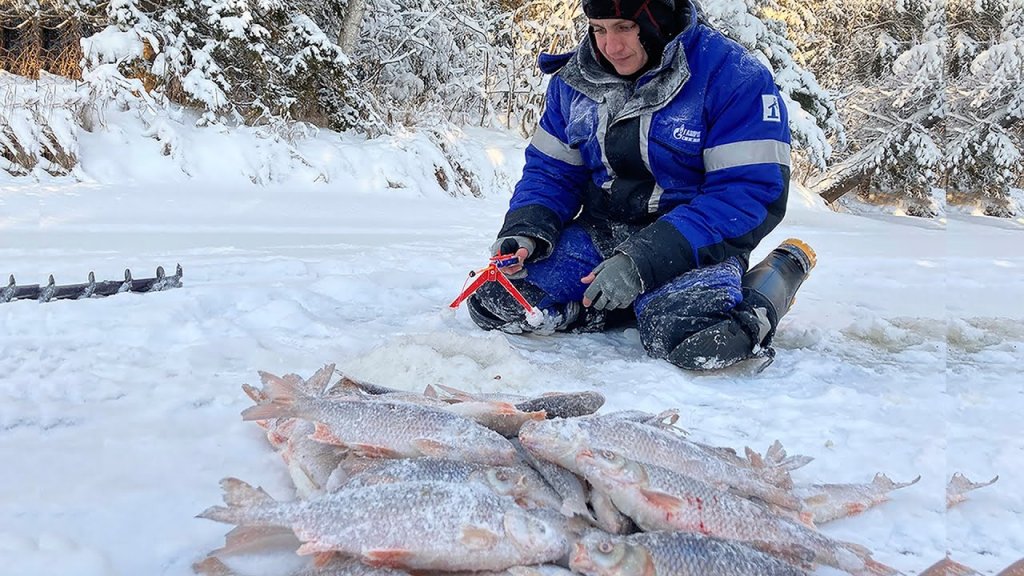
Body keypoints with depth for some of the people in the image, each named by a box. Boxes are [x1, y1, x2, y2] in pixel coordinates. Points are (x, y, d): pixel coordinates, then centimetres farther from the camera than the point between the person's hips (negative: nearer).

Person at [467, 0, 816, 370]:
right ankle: (644, 304, 2)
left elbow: (750, 193, -20)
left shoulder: (733, 76, -15)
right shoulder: (576, 80, 3)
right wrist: (526, 232, -13)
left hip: (695, 241, -5)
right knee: (492, 301, -12)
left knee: (683, 333, -37)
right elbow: (551, 170, 11)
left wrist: (641, 263, -28)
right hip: (601, 232, 6)